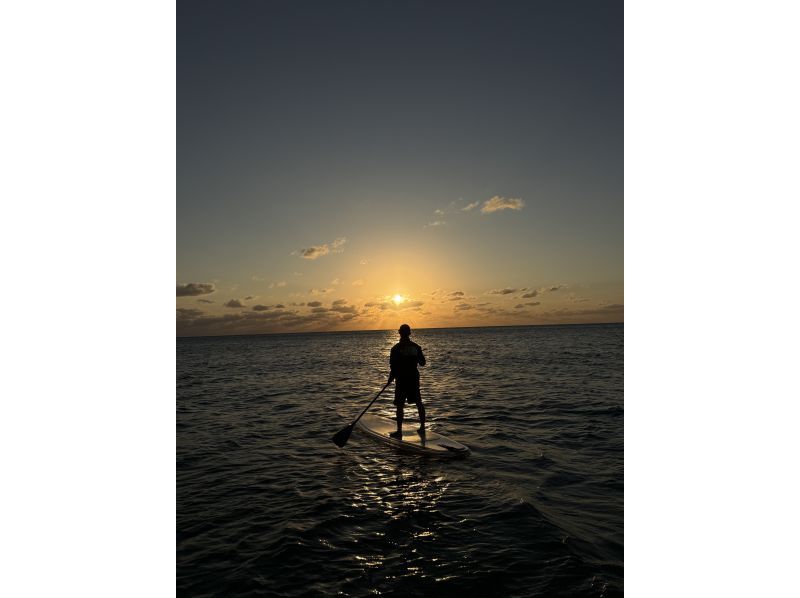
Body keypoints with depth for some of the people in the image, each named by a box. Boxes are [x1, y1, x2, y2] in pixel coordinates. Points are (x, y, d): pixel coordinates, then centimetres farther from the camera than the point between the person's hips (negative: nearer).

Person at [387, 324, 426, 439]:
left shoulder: (396, 348, -12)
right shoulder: (416, 347, 0)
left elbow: (393, 366, -12)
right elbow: (422, 362, 8)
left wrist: (390, 379, 2)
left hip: (401, 380, -4)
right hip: (414, 378, 4)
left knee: (400, 406, 3)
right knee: (419, 403, 16)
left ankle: (399, 431, 7)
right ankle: (422, 428, 22)